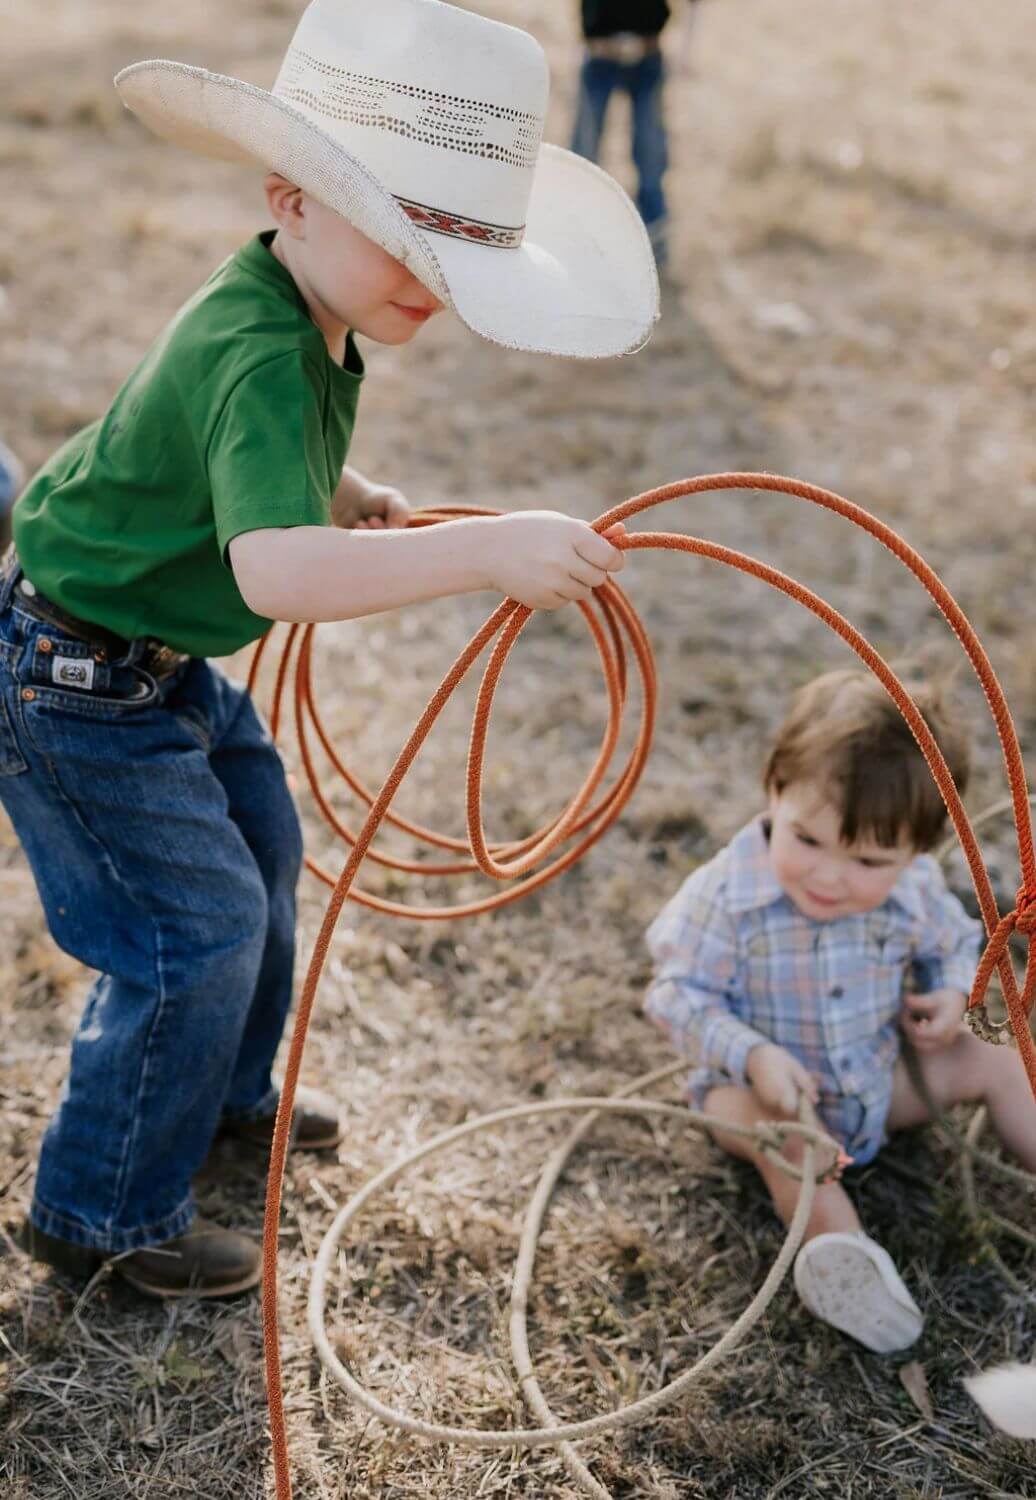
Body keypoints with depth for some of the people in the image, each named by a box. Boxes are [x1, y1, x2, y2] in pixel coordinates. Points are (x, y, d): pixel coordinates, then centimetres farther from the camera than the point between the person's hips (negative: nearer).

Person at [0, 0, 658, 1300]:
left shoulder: (304, 318, -1)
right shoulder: (257, 355, -33)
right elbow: (277, 568, -50)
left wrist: (350, 497, 3)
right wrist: (481, 552, -55)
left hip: (163, 663, 10)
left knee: (259, 860, 24)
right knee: (198, 935, -4)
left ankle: (223, 1095, 48)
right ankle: (105, 1214, 18)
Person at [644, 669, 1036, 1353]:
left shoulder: (915, 892, -15)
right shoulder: (727, 897, -28)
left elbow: (955, 943, 6)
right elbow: (681, 994, -21)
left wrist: (953, 993, -16)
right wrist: (754, 1056, -35)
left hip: (878, 1073, 5)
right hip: (765, 1085, -4)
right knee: (782, 1134, -35)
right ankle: (849, 1256, -49)